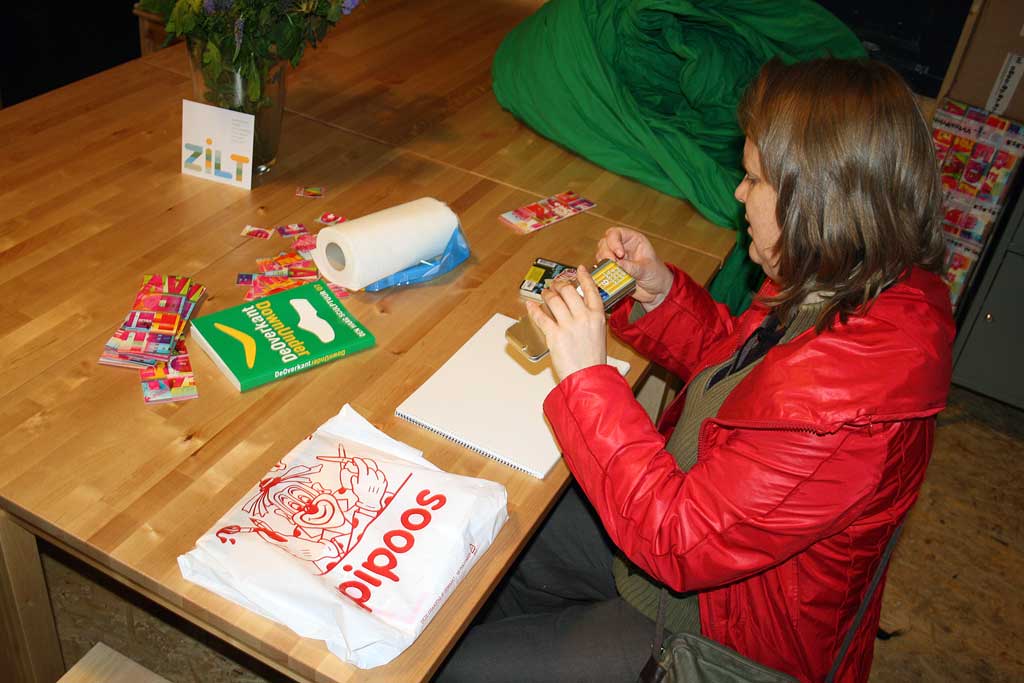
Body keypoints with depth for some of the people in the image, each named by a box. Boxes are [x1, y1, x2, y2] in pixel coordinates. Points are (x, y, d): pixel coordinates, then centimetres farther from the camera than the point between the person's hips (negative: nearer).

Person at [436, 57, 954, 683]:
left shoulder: (843, 397, -39)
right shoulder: (867, 288, -8)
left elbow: (680, 542, -32)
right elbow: (736, 362, 10)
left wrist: (588, 377, -30)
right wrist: (661, 296, -7)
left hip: (717, 630, -8)